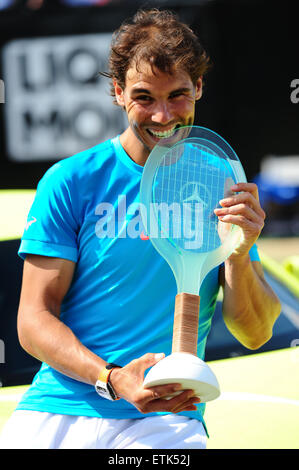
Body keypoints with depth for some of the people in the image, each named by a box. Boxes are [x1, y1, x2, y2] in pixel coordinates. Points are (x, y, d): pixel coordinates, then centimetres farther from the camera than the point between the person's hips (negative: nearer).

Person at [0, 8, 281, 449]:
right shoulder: (70, 182, 1)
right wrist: (111, 379, -18)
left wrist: (239, 255, -13)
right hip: (57, 410, 1)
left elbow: (254, 334, 6)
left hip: (166, 418, 0)